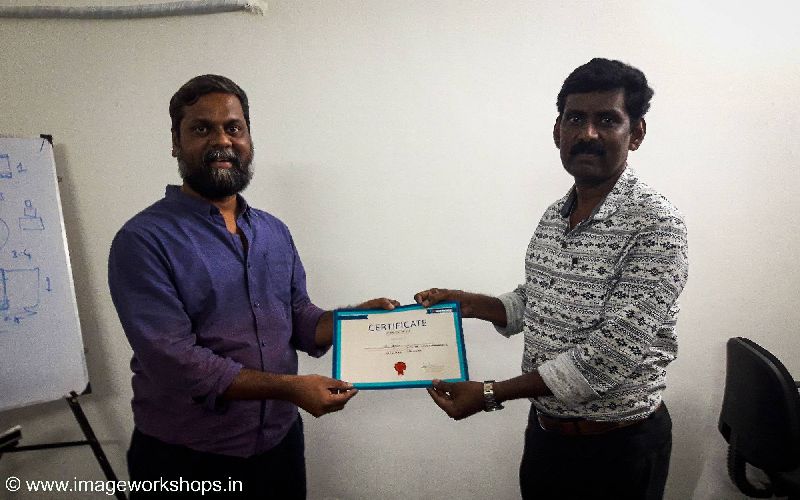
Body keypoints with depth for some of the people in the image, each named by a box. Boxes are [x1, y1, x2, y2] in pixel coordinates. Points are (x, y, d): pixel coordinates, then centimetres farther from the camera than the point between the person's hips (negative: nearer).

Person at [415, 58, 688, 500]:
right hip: (543, 428, 6)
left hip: (618, 444, -6)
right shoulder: (554, 216, 2)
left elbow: (614, 352, -26)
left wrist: (491, 393, -24)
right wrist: (468, 303, -1)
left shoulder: (655, 224, -20)